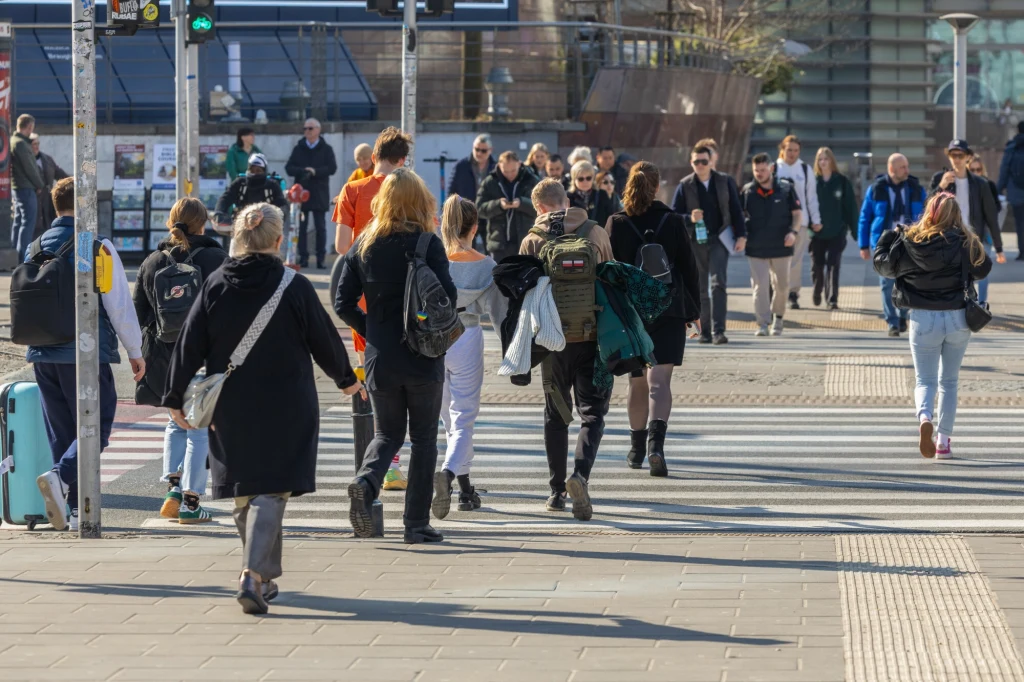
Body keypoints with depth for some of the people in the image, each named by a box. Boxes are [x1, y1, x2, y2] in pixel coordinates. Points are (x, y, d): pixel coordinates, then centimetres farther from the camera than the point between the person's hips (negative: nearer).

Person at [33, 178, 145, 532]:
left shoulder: (36, 248, 9)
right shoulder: (97, 247, -8)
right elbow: (119, 303, -8)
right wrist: (135, 350, 1)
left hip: (43, 354, 6)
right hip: (86, 354, -6)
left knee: (60, 432, 11)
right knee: (95, 426, 0)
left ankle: (76, 510, 11)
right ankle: (61, 476, -24)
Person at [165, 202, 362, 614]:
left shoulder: (215, 285, -2)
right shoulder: (294, 287, -9)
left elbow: (190, 346, -1)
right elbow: (324, 339, 1)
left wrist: (176, 399, 8)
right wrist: (345, 378, 19)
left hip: (230, 409, 3)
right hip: (284, 409, -3)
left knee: (244, 491, 16)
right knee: (272, 491, -3)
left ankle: (264, 578, 25)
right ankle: (253, 573, -21)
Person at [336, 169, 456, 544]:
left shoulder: (363, 245, 2)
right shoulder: (427, 243, -9)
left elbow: (344, 304, 1)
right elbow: (447, 296, -15)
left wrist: (371, 330, 14)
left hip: (380, 359, 3)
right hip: (423, 359, -3)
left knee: (388, 435, 16)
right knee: (423, 439, 9)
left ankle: (366, 482, -14)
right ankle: (416, 523, 7)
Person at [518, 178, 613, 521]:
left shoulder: (532, 241, -1)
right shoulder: (596, 233, 0)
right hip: (593, 336, -1)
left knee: (555, 415, 14)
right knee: (592, 412, 0)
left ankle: (557, 490, 17)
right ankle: (580, 474, -24)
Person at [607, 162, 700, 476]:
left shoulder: (616, 223, -2)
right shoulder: (673, 221, -3)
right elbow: (690, 268, 1)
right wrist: (695, 311, 10)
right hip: (669, 310, -1)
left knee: (636, 381, 15)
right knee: (659, 380, -8)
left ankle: (637, 449, 25)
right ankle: (656, 441, -29)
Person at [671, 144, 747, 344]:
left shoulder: (724, 182, 4)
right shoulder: (685, 185, 2)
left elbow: (736, 210, 8)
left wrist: (741, 236, 0)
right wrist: (689, 218, -18)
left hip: (719, 240, -1)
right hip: (695, 243, 1)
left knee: (718, 284, -13)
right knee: (700, 289, 5)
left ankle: (718, 331, -16)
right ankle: (705, 331, 13)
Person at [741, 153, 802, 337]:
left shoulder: (786, 188, -1)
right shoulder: (747, 191, 3)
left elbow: (797, 213, 2)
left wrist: (793, 231, -14)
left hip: (780, 246, 0)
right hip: (756, 248, 0)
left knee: (781, 285, 11)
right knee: (759, 286, -6)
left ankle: (778, 317, 33)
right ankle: (763, 324, -4)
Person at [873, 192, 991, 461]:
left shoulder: (908, 241, -6)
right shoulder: (965, 242, -8)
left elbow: (883, 264, 4)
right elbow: (983, 269, 2)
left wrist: (889, 235, 19)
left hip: (923, 319, 0)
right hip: (958, 319, 1)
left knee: (925, 380, 8)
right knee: (949, 382, 15)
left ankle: (925, 417, -24)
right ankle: (944, 441, 13)